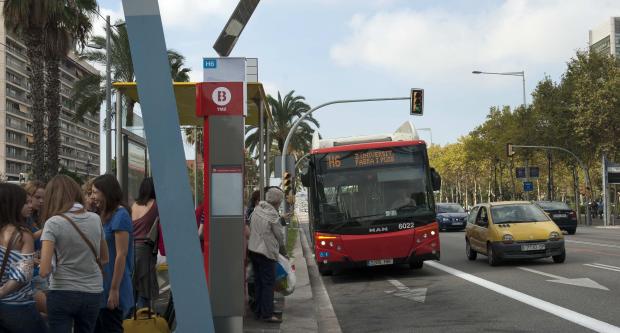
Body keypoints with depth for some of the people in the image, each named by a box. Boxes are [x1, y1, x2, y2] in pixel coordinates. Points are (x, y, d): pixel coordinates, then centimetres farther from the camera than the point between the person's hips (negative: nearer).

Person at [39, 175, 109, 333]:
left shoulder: (53, 223, -11)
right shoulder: (96, 219, 2)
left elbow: (44, 271, -15)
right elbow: (104, 259, 14)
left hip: (62, 293, -4)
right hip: (93, 293, 4)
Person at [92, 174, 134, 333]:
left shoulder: (120, 216, -14)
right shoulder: (106, 216, 12)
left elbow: (121, 255, -18)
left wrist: (114, 290, -19)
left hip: (113, 289, -8)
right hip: (102, 286, 8)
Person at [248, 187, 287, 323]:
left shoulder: (257, 210, 5)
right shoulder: (272, 214, -15)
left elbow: (251, 229, 9)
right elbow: (279, 235, -6)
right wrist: (282, 248, 13)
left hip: (253, 249, 8)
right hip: (266, 251, -7)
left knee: (258, 282, 14)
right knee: (268, 283, -2)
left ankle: (258, 311, 20)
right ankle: (267, 314, -3)